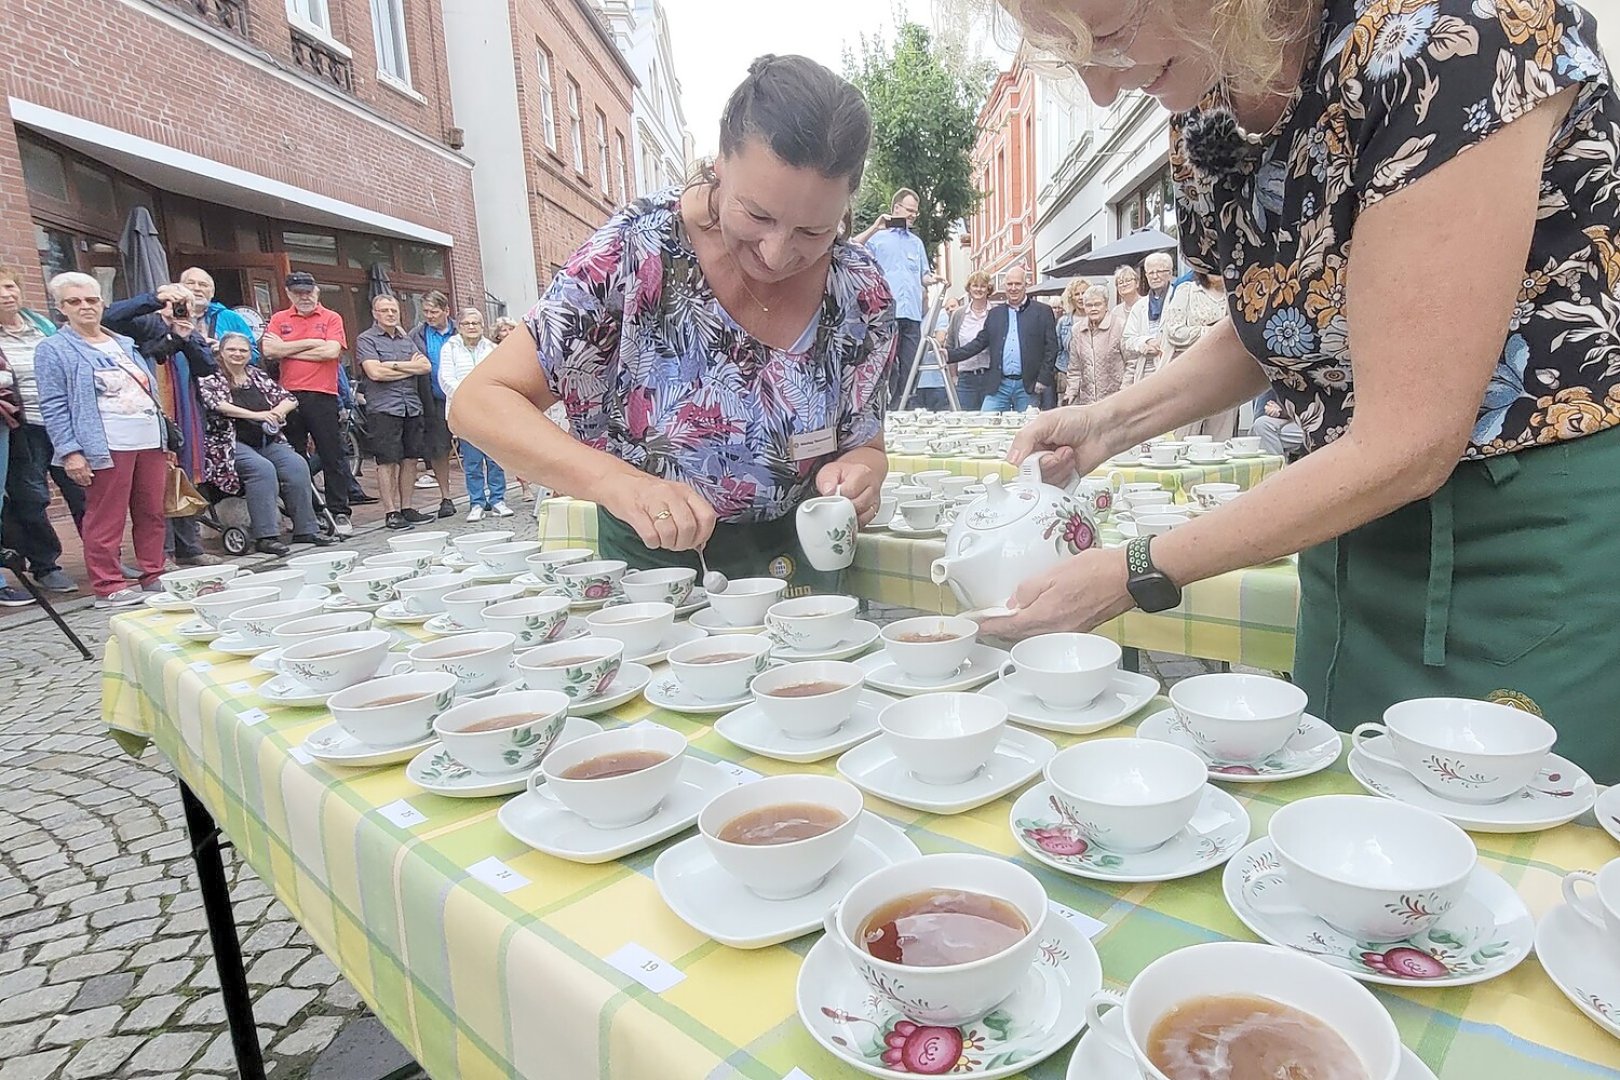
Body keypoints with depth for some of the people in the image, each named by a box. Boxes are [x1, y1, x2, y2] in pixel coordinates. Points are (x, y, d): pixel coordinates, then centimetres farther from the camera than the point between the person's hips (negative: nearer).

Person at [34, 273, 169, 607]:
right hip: (107, 447, -6)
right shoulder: (53, 350, 2)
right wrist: (70, 452, -13)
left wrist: (166, 440, 18)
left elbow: (150, 391, 22)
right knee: (106, 519, -4)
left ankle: (153, 576, 17)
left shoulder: (125, 344, 20)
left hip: (150, 441, 6)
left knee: (152, 513, 8)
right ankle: (108, 587, 3)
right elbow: (53, 407, -4)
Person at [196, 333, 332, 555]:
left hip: (267, 441, 5)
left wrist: (276, 413, -7)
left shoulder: (258, 376, 18)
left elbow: (290, 399, 15)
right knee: (262, 468, -32)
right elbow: (217, 404, -16)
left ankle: (305, 529, -18)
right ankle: (265, 536, -33)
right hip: (232, 444, -5)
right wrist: (257, 415, -21)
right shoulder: (210, 379, 4)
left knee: (297, 465, -20)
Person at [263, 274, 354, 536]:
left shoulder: (331, 318, 5)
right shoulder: (279, 319, 12)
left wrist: (287, 350, -4)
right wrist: (311, 342, -5)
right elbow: (269, 350, -3)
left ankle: (339, 512, 4)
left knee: (333, 456, -1)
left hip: (322, 396, -3)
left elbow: (332, 351, -10)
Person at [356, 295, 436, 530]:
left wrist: (395, 365, -7)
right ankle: (391, 512, 0)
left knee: (410, 459, 7)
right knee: (387, 461, -4)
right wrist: (411, 367, -3)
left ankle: (407, 508, 14)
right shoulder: (366, 339, 2)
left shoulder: (407, 339, 19)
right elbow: (375, 372, -12)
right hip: (383, 407, -5)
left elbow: (426, 366, 6)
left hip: (412, 406, 5)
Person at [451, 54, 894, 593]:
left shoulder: (861, 290, -10)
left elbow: (866, 447, 3)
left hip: (793, 565, 2)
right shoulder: (638, 249, -19)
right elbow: (479, 401, -19)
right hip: (650, 563, -1)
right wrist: (614, 479, -36)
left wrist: (858, 471, -22)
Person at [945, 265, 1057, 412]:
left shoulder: (1043, 312, 5)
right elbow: (980, 342, 13)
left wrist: (1043, 378, -8)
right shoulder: (995, 314, 15)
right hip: (999, 385, 2)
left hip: (1028, 387, -2)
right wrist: (950, 355, 1)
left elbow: (1051, 347, 1)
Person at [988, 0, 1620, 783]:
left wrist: (1135, 575, -19)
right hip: (1357, 527, 6)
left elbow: (1405, 448, -24)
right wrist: (1112, 421, -3)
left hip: (1542, 541, -6)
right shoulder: (1206, 91, -2)